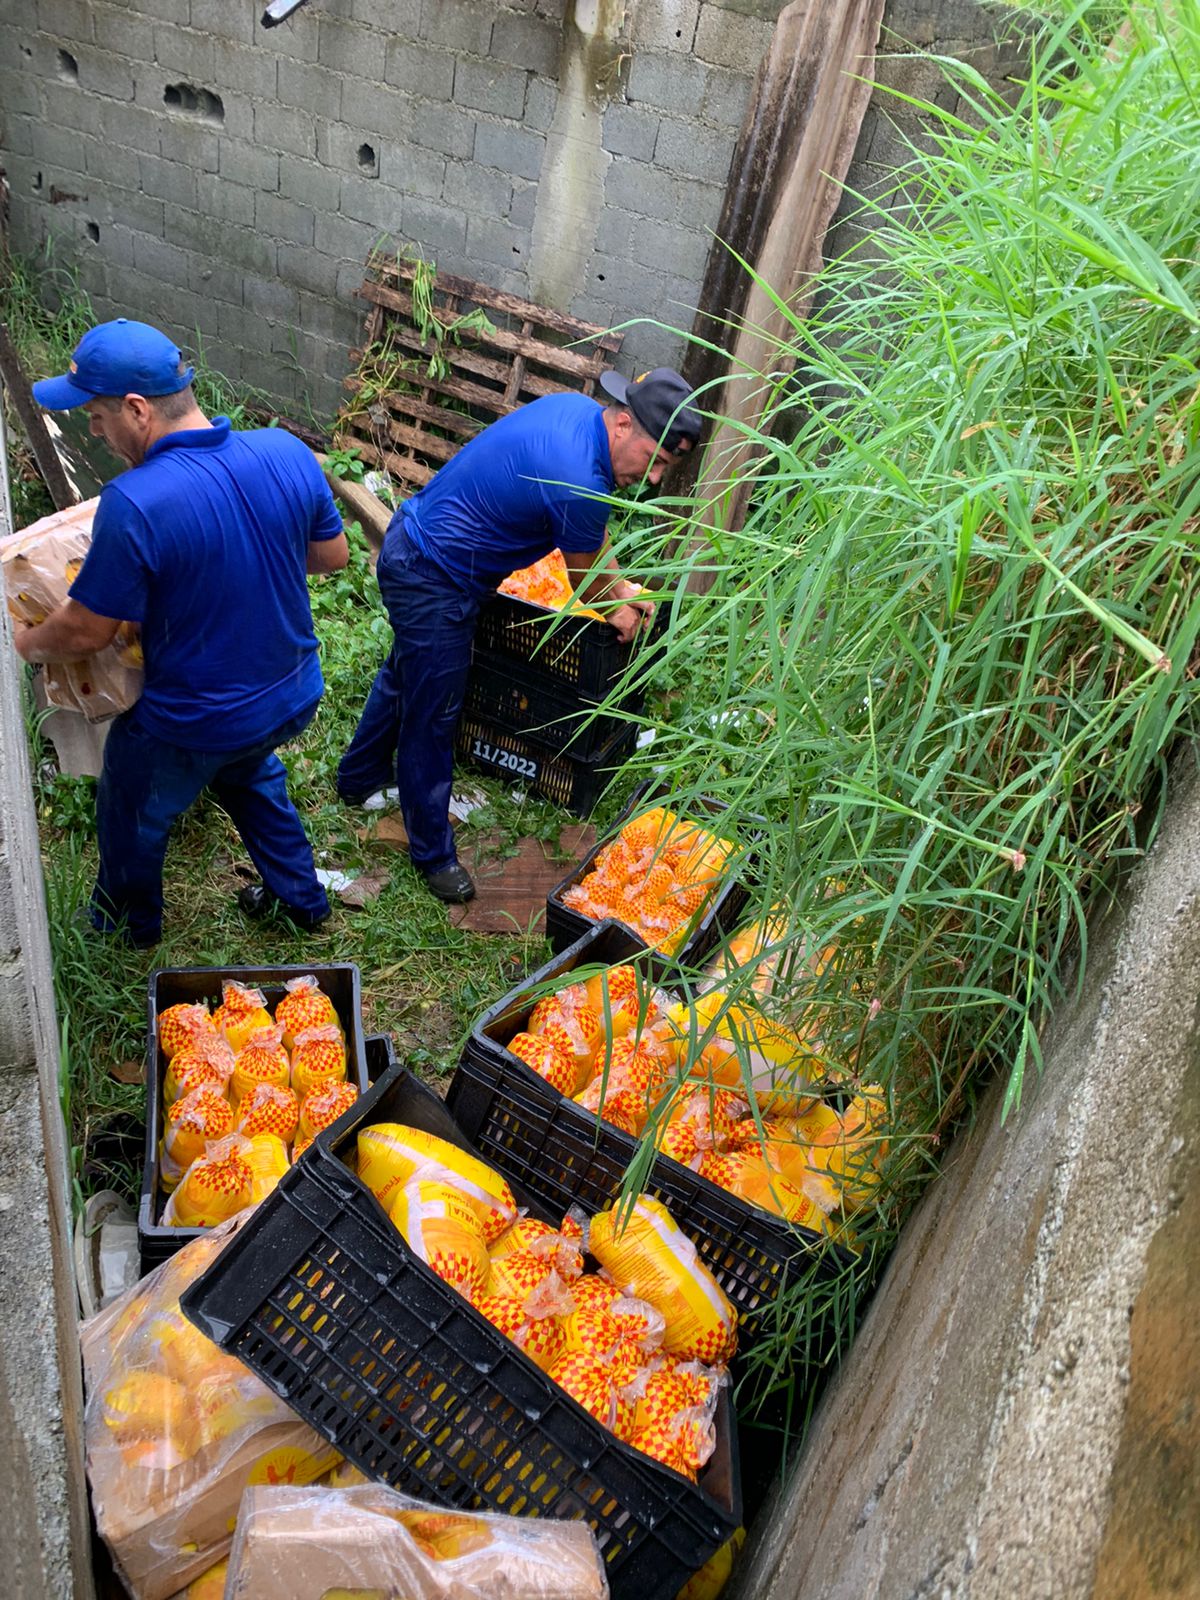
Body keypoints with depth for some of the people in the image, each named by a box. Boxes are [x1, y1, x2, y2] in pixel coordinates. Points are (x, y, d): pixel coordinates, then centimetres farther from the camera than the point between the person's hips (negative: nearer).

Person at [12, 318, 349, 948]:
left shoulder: (132, 505, -29)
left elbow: (86, 632, -17)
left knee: (133, 820, 24)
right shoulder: (286, 452, -13)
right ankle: (299, 895, 49)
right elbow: (332, 555, 2)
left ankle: (128, 926, 51)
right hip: (294, 699, 6)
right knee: (248, 771, 37)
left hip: (193, 726, -5)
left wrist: (25, 643, 3)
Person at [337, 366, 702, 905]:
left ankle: (360, 776, 51)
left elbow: (590, 529, 12)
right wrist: (620, 610, 8)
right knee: (432, 717, 4)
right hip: (433, 585, -10)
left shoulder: (577, 409, -3)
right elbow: (587, 584, -11)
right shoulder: (578, 483, -31)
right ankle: (433, 852, 21)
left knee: (404, 674, 28)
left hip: (412, 542, 10)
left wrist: (622, 587, 11)